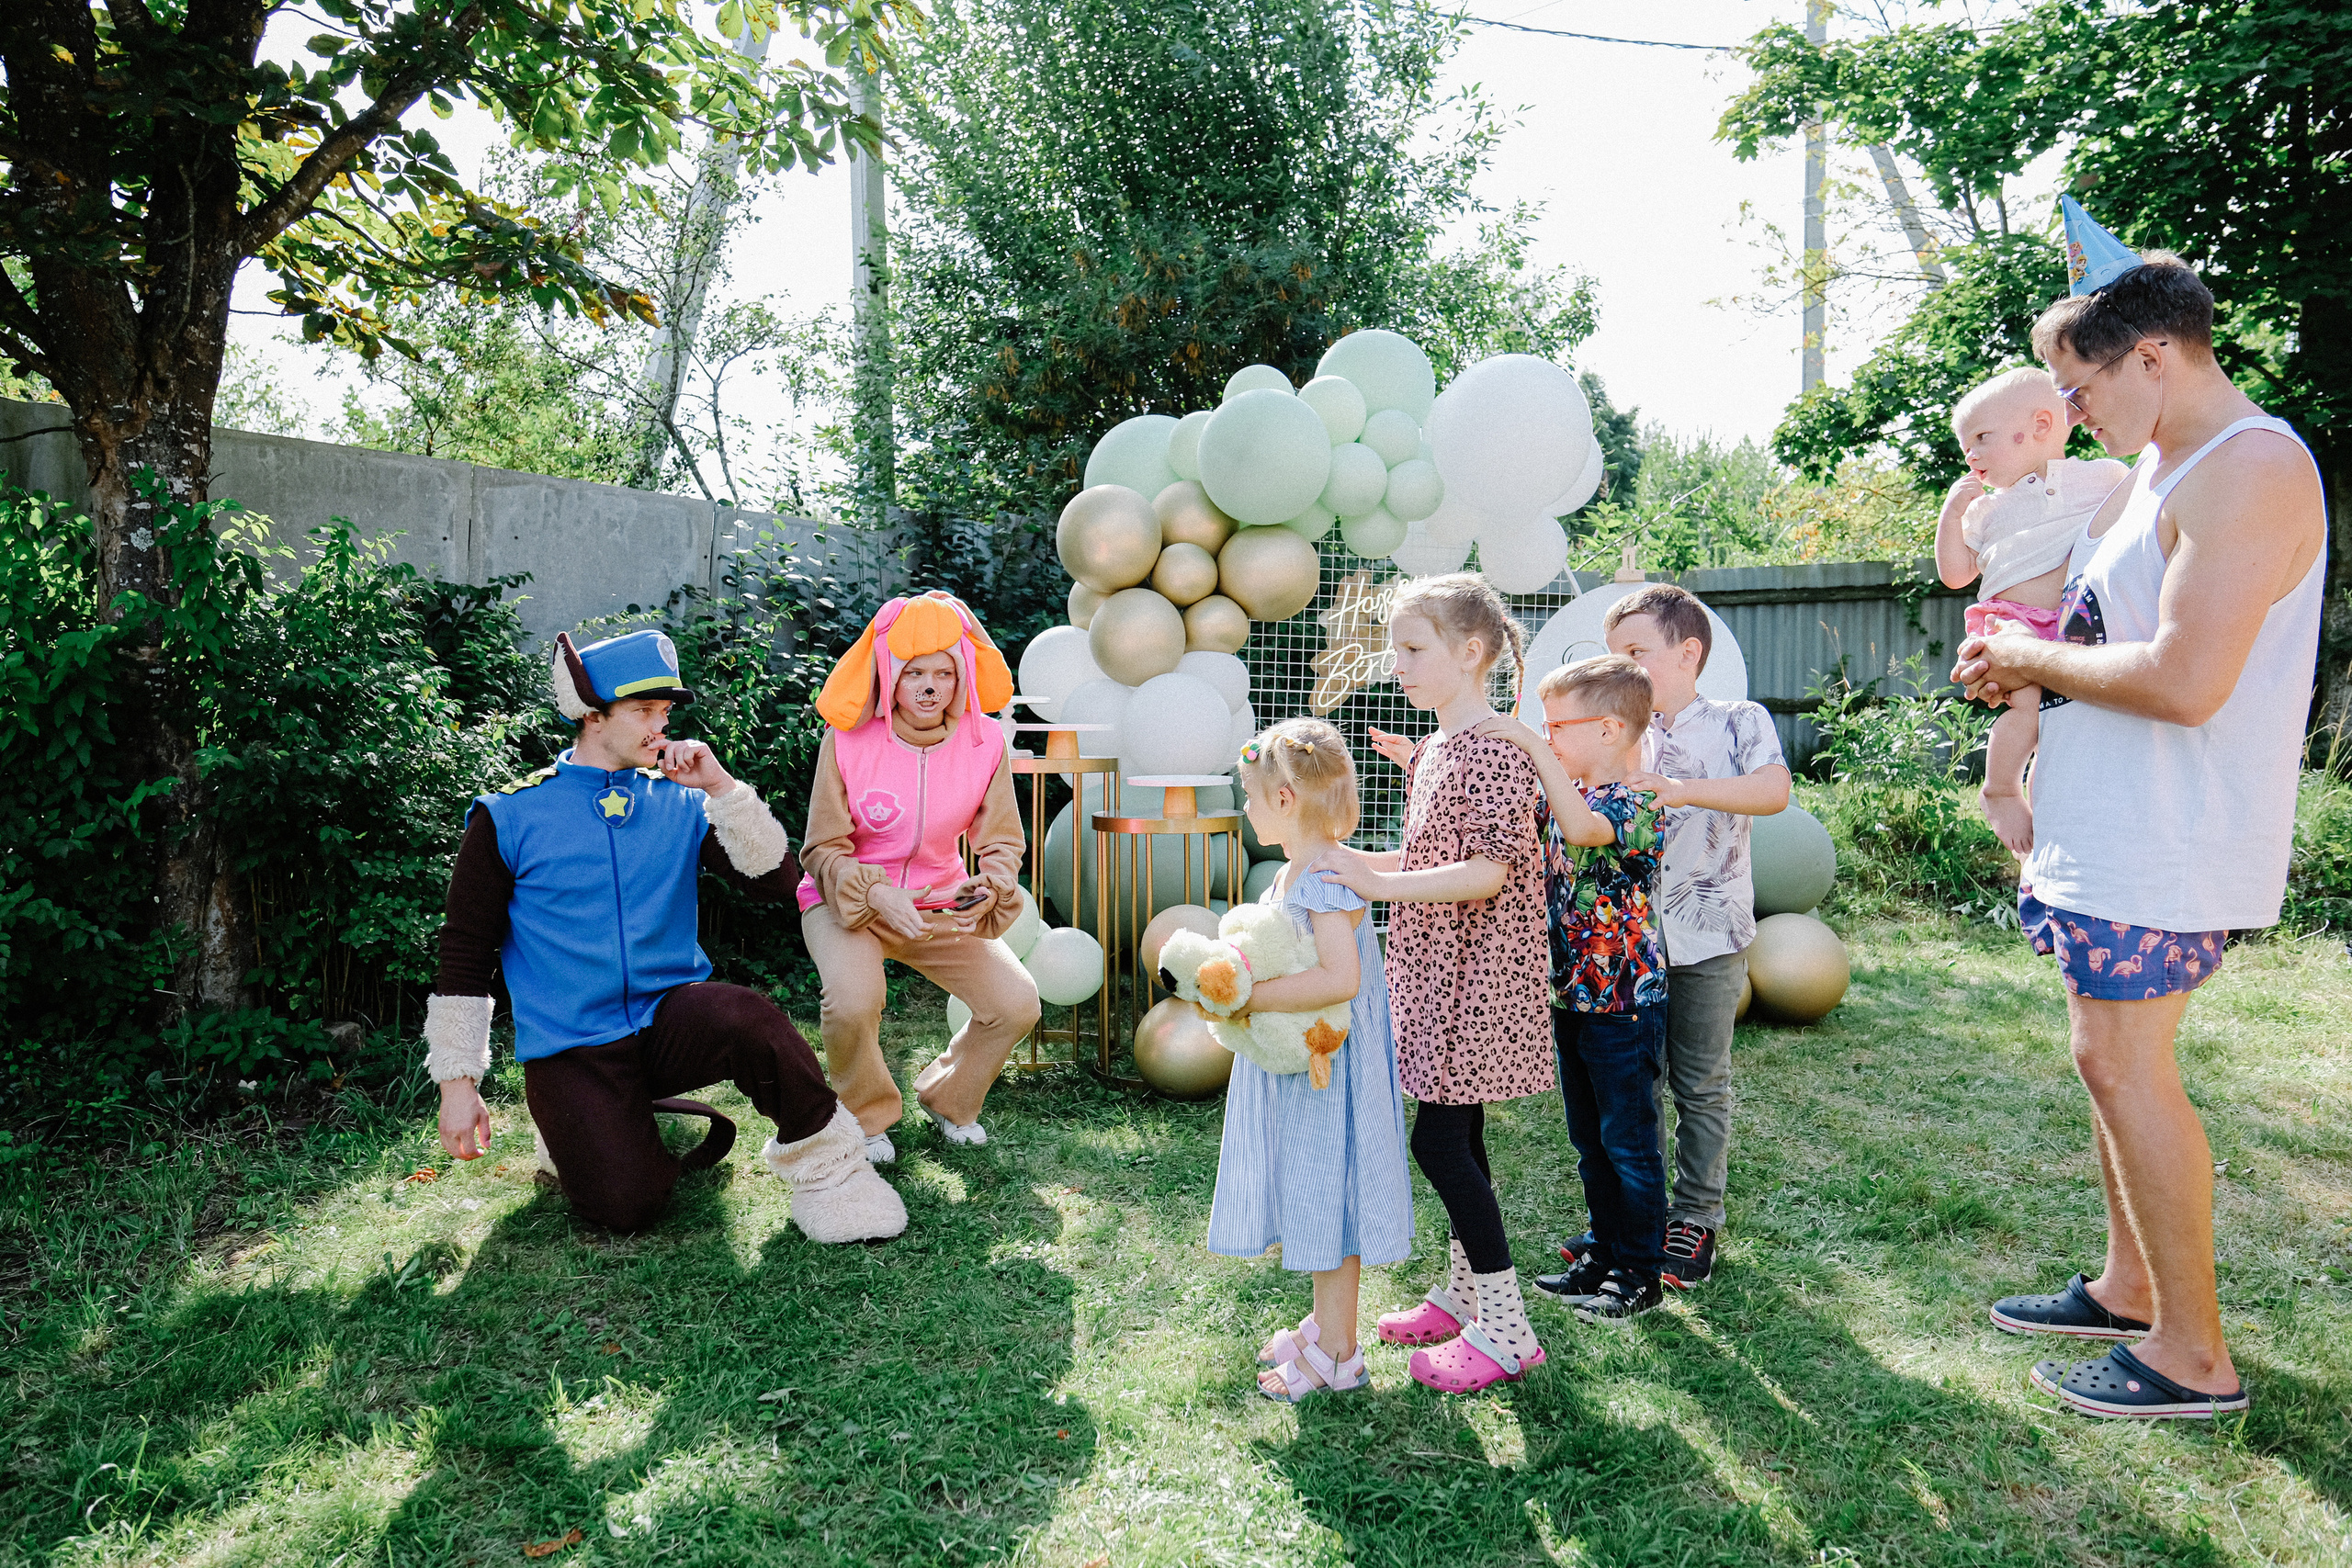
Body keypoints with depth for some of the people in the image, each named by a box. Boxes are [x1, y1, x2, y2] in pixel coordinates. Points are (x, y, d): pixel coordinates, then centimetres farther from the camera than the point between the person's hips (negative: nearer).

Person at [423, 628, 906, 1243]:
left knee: (750, 1021, -33)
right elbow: (464, 957, 2)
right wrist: (458, 1083, 0)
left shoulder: (680, 804, 6)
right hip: (571, 1049, -1)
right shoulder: (508, 818, 0)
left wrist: (720, 787, -12)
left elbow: (776, 881, -3)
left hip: (672, 1017, 1)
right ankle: (577, 1128, 15)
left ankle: (822, 1162, -11)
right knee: (627, 1207, -19)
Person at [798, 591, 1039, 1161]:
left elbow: (1002, 843, -2)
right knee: (853, 1001, -33)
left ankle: (948, 1098, 18)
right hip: (848, 899, -3)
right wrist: (879, 897, -30)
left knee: (1017, 1003, -14)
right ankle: (869, 1116, 2)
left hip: (942, 904, 3)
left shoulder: (985, 741, -9)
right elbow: (824, 851, -11)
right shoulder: (848, 739, -16)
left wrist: (989, 888, -25)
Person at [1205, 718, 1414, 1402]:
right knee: (1312, 1201, 19)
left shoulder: (1327, 879, -23)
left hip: (1327, 1074, -10)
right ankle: (1325, 1324, 35)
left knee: (1326, 1199, 2)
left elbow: (1339, 977, -34)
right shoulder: (1292, 873, 9)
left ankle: (1337, 1354, 16)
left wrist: (1252, 997, -29)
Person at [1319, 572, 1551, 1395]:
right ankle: (1464, 1290, 30)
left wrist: (1380, 883, -28)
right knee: (1457, 1133, 16)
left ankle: (1506, 1328, 5)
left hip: (1474, 973, -9)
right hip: (1436, 967, 9)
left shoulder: (1495, 747, -17)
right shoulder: (1432, 749, 12)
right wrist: (1355, 862, 9)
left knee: (1439, 1138, -6)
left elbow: (1489, 870, -25)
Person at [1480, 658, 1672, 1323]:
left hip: (1624, 1003, -8)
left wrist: (1535, 747, -40)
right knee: (1590, 1138, 18)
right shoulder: (1566, 795, 6)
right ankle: (1606, 1254, 33)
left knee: (1628, 1140, 5)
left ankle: (1641, 1275, 20)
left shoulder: (1638, 804, -20)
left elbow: (1582, 828, -42)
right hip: (1573, 995, 8)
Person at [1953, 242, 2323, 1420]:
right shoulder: (2163, 466, 15)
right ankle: (2130, 1288, 30)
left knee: (2123, 1064, -4)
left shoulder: (2251, 471, -18)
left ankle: (2192, 1356, 10)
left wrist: (2035, 655, -14)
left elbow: (2184, 681, -28)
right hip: (2110, 824, 10)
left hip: (2168, 839, -10)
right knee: (2115, 1057, 16)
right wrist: (2025, 663, 6)